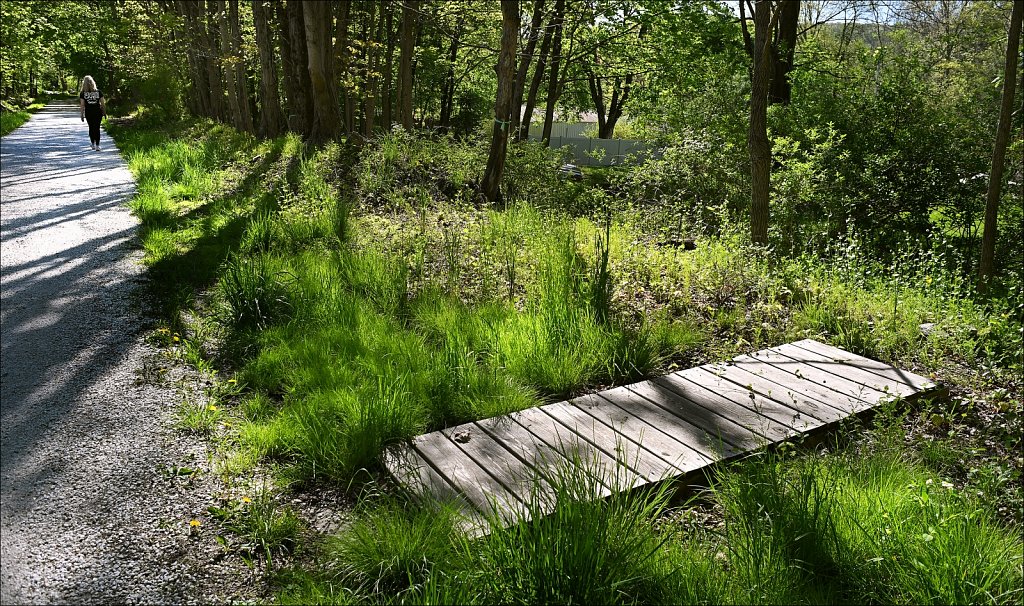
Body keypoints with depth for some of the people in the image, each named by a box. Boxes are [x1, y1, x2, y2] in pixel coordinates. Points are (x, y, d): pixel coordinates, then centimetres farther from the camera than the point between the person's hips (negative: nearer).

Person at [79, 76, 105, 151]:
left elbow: (82, 105, -4)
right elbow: (102, 103, -1)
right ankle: (97, 145, -4)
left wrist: (82, 115, 3)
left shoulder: (83, 93, -4)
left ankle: (92, 144, 25)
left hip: (88, 113, 0)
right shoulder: (99, 92, -3)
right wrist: (104, 112, 10)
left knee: (91, 128, 16)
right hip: (98, 112, 0)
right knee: (97, 128, 2)